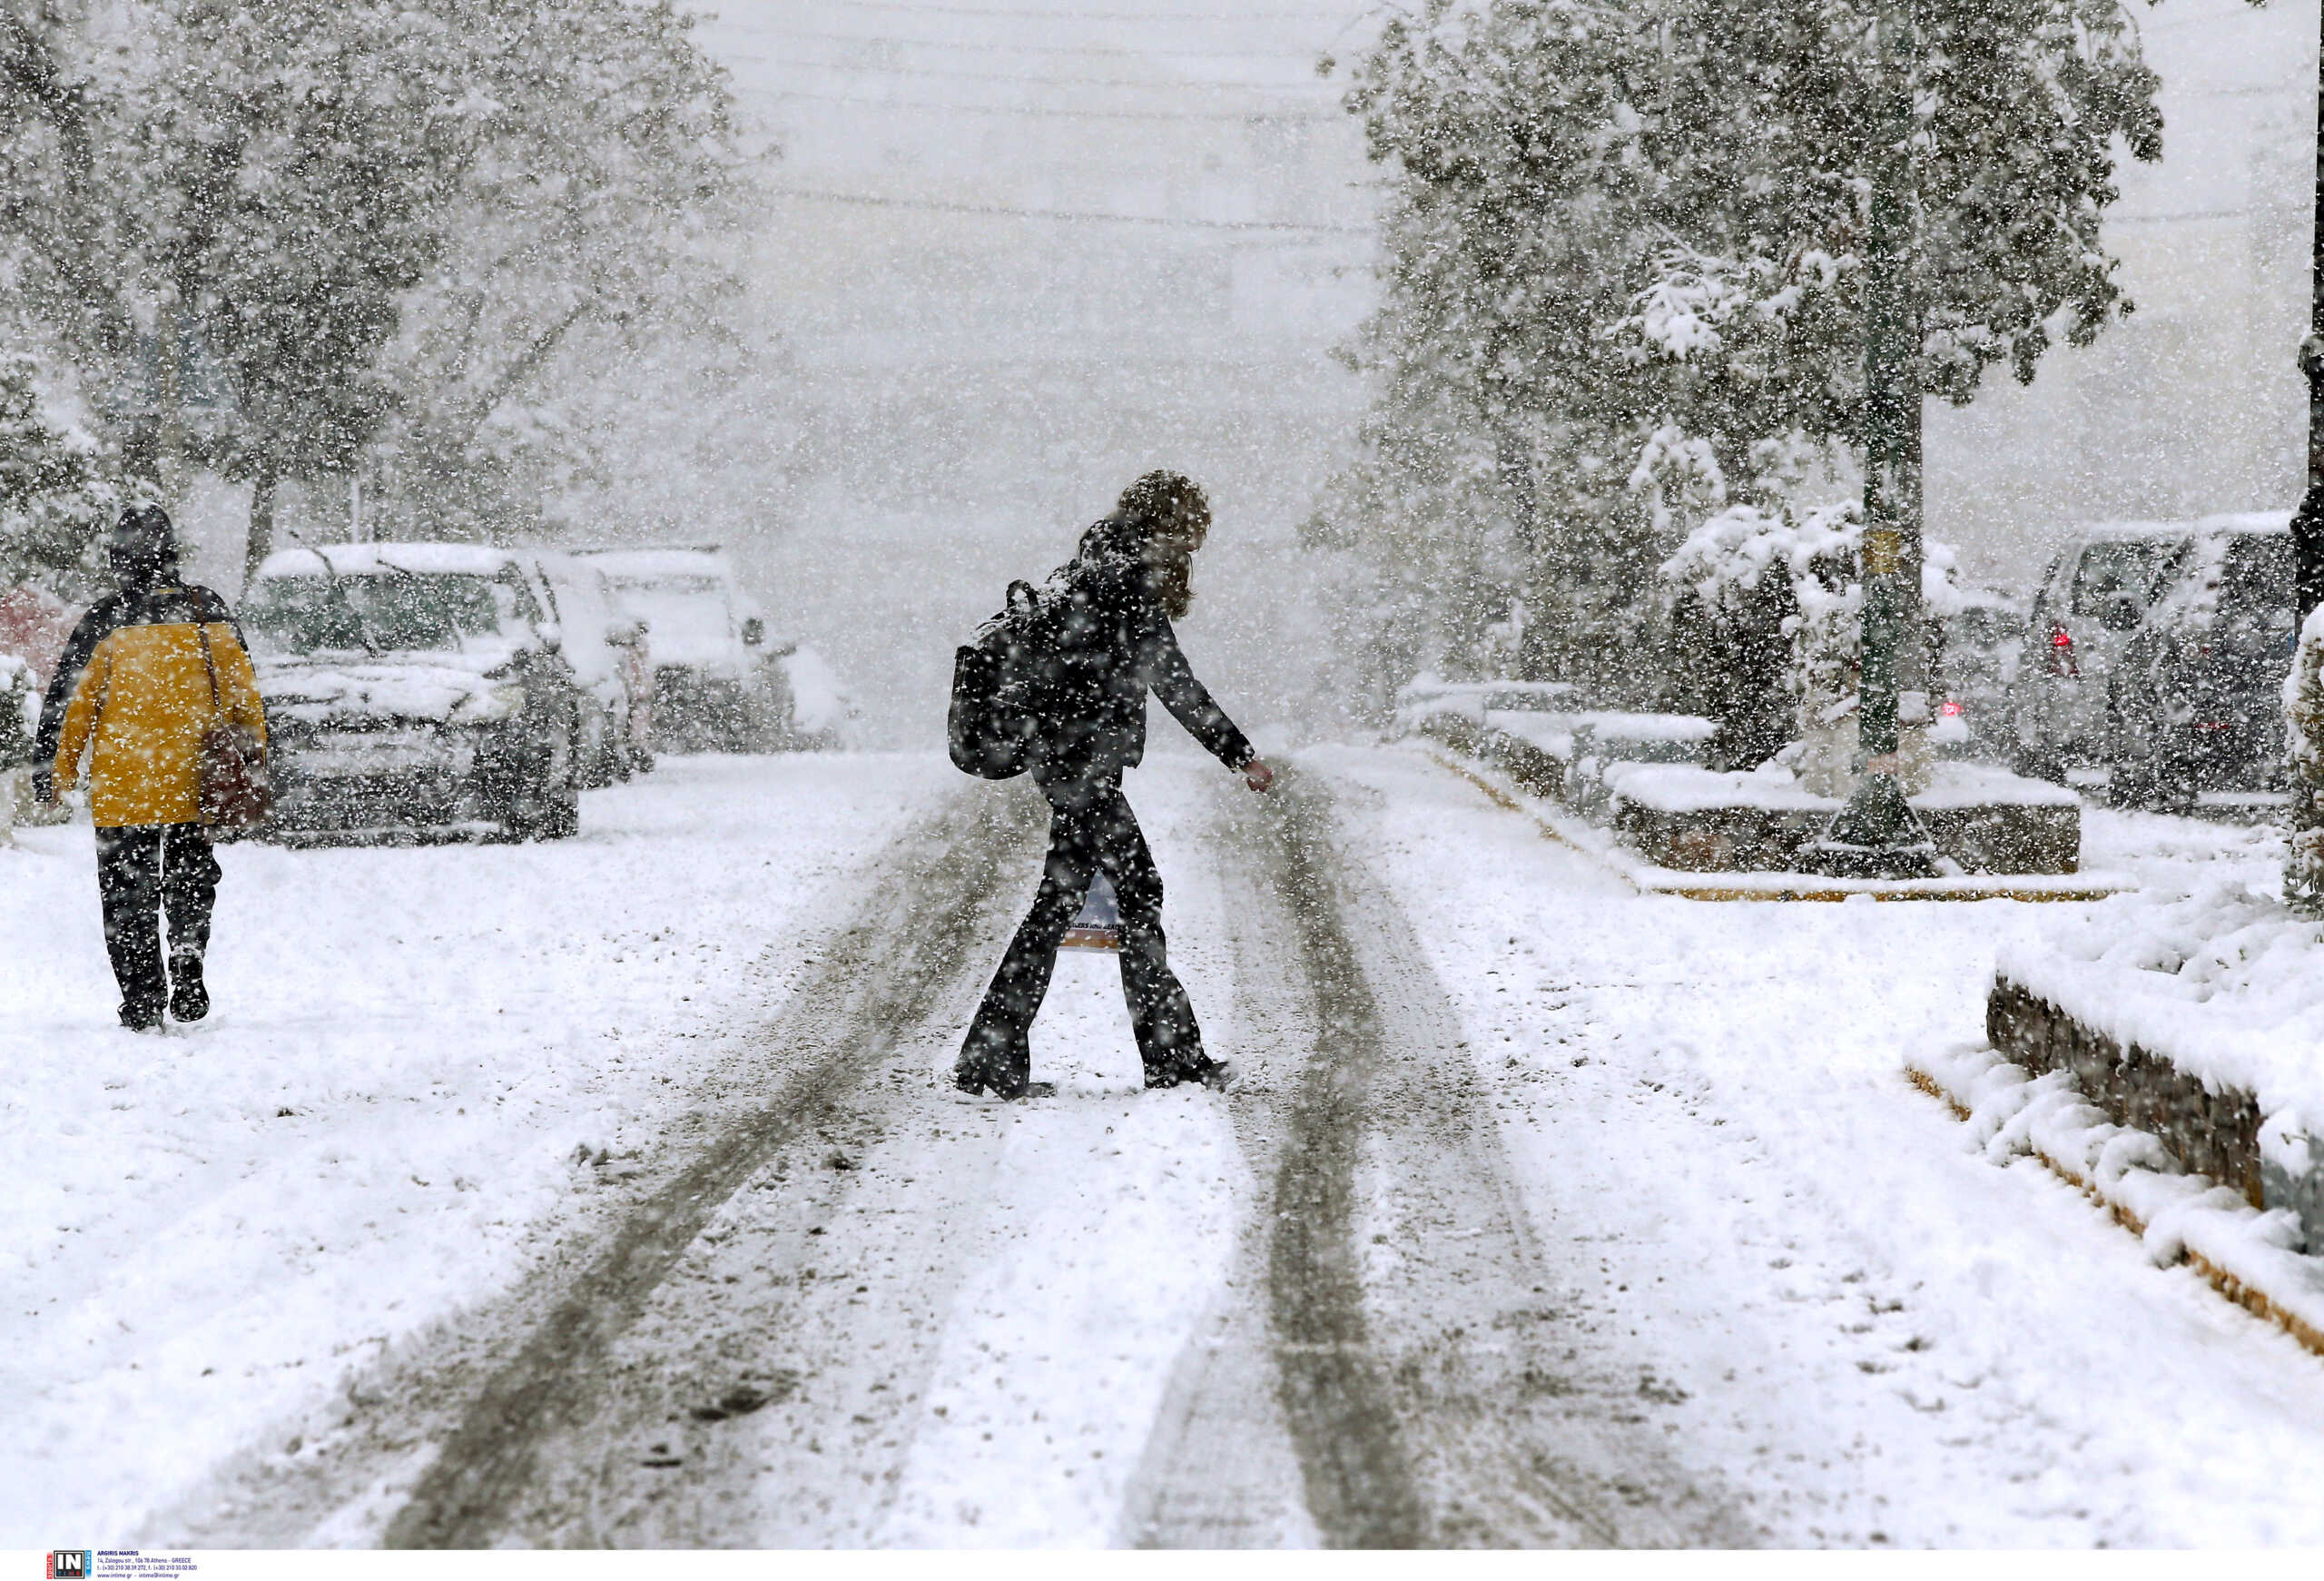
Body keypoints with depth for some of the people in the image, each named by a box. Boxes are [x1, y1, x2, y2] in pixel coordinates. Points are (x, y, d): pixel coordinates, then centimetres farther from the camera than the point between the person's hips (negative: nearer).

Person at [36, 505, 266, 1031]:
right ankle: (188, 981, 9)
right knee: (190, 885, 19)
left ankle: (143, 999, 2)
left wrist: (55, 770, 4)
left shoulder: (106, 623, -8)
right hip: (196, 785, 3)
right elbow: (243, 692, 6)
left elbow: (70, 701, -4)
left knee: (128, 894, 5)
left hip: (122, 786, -3)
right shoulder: (211, 613, 1)